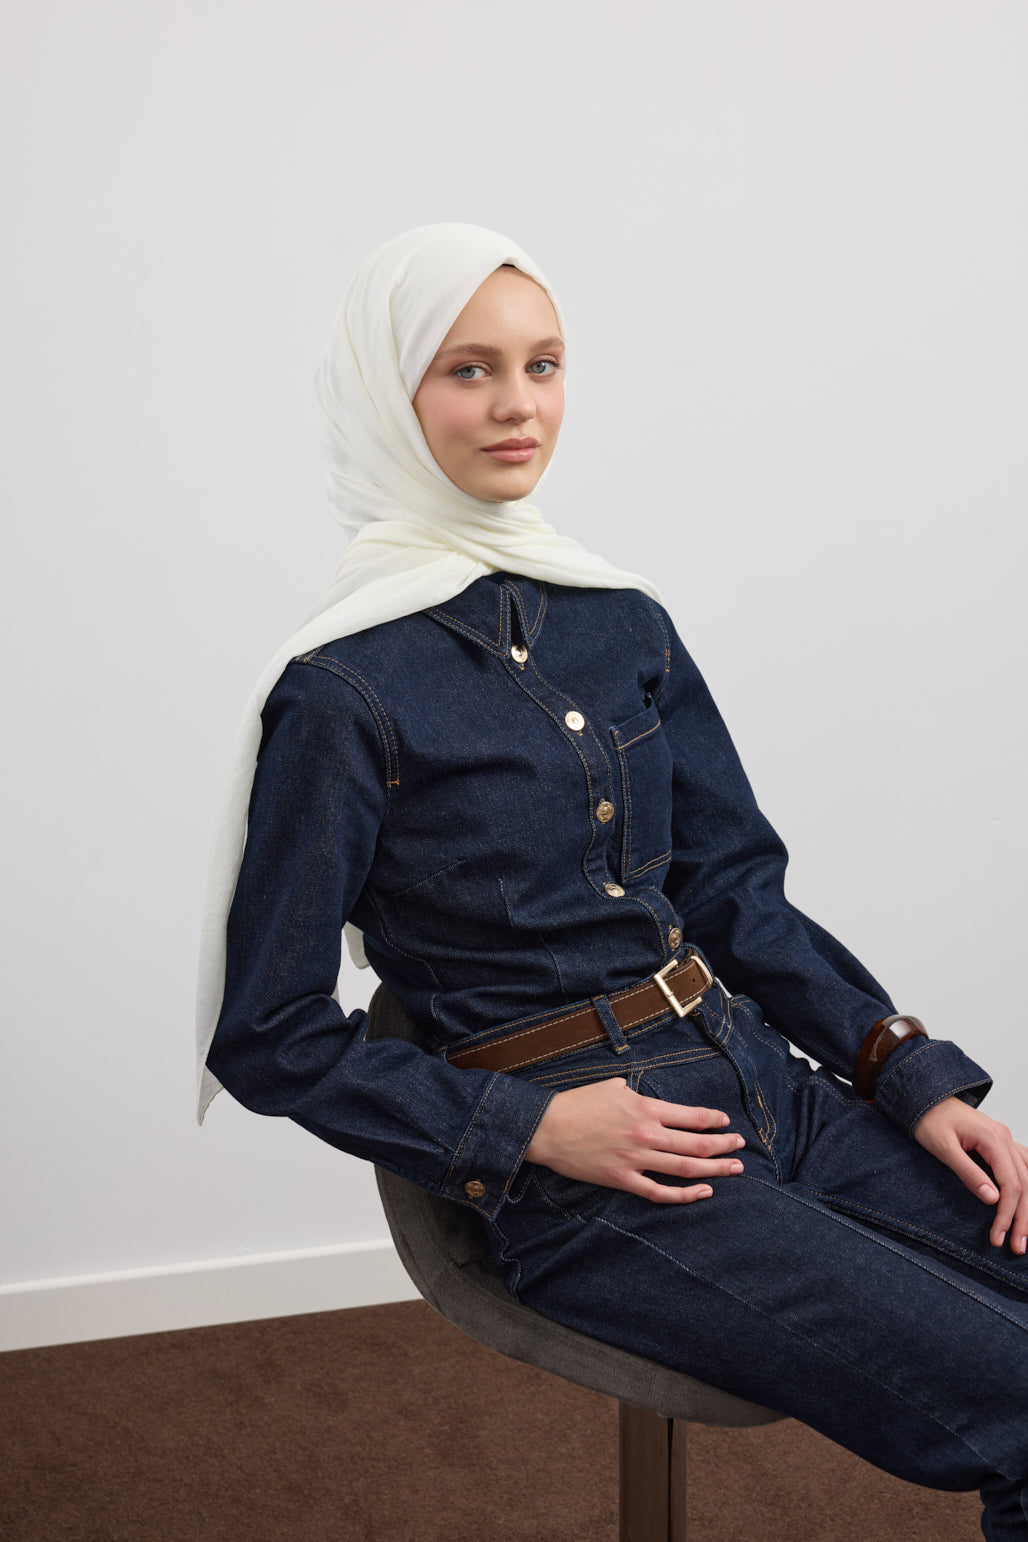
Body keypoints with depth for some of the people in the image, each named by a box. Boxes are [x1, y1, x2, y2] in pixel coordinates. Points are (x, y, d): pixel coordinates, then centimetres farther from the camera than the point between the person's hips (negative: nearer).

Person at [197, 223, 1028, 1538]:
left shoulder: (624, 624, 9)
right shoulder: (340, 692, -10)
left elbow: (736, 889, 13)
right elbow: (269, 1035, -6)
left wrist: (914, 1077, 2)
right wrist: (532, 1126, -13)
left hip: (764, 1085, 7)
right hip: (585, 1182, -6)